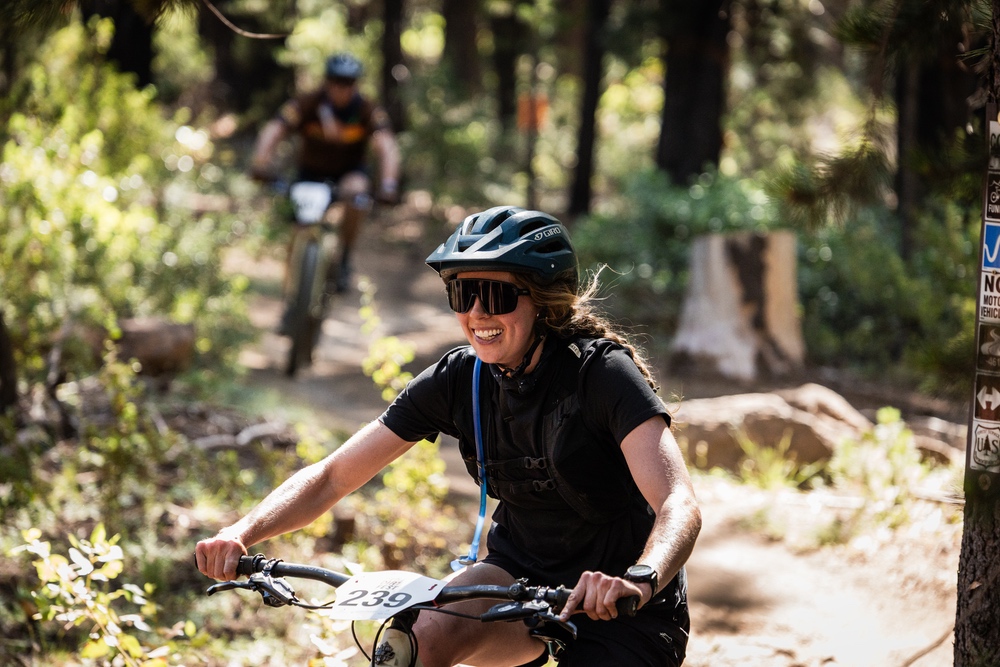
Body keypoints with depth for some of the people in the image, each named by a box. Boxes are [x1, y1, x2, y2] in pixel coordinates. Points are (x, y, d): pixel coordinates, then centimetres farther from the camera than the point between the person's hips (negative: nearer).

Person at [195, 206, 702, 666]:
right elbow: (333, 476, -5)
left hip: (620, 609, -3)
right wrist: (242, 533, -23)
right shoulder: (458, 379, -7)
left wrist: (639, 580, -54)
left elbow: (680, 506, -32)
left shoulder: (602, 373, -20)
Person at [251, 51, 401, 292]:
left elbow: (386, 147, -35)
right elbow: (272, 132, -33)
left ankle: (344, 258, -14)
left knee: (357, 194, -33)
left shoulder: (369, 111, -23)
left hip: (349, 171, -1)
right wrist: (260, 164, -53)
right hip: (311, 172, 1)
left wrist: (388, 184, -53)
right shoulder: (305, 106, -23)